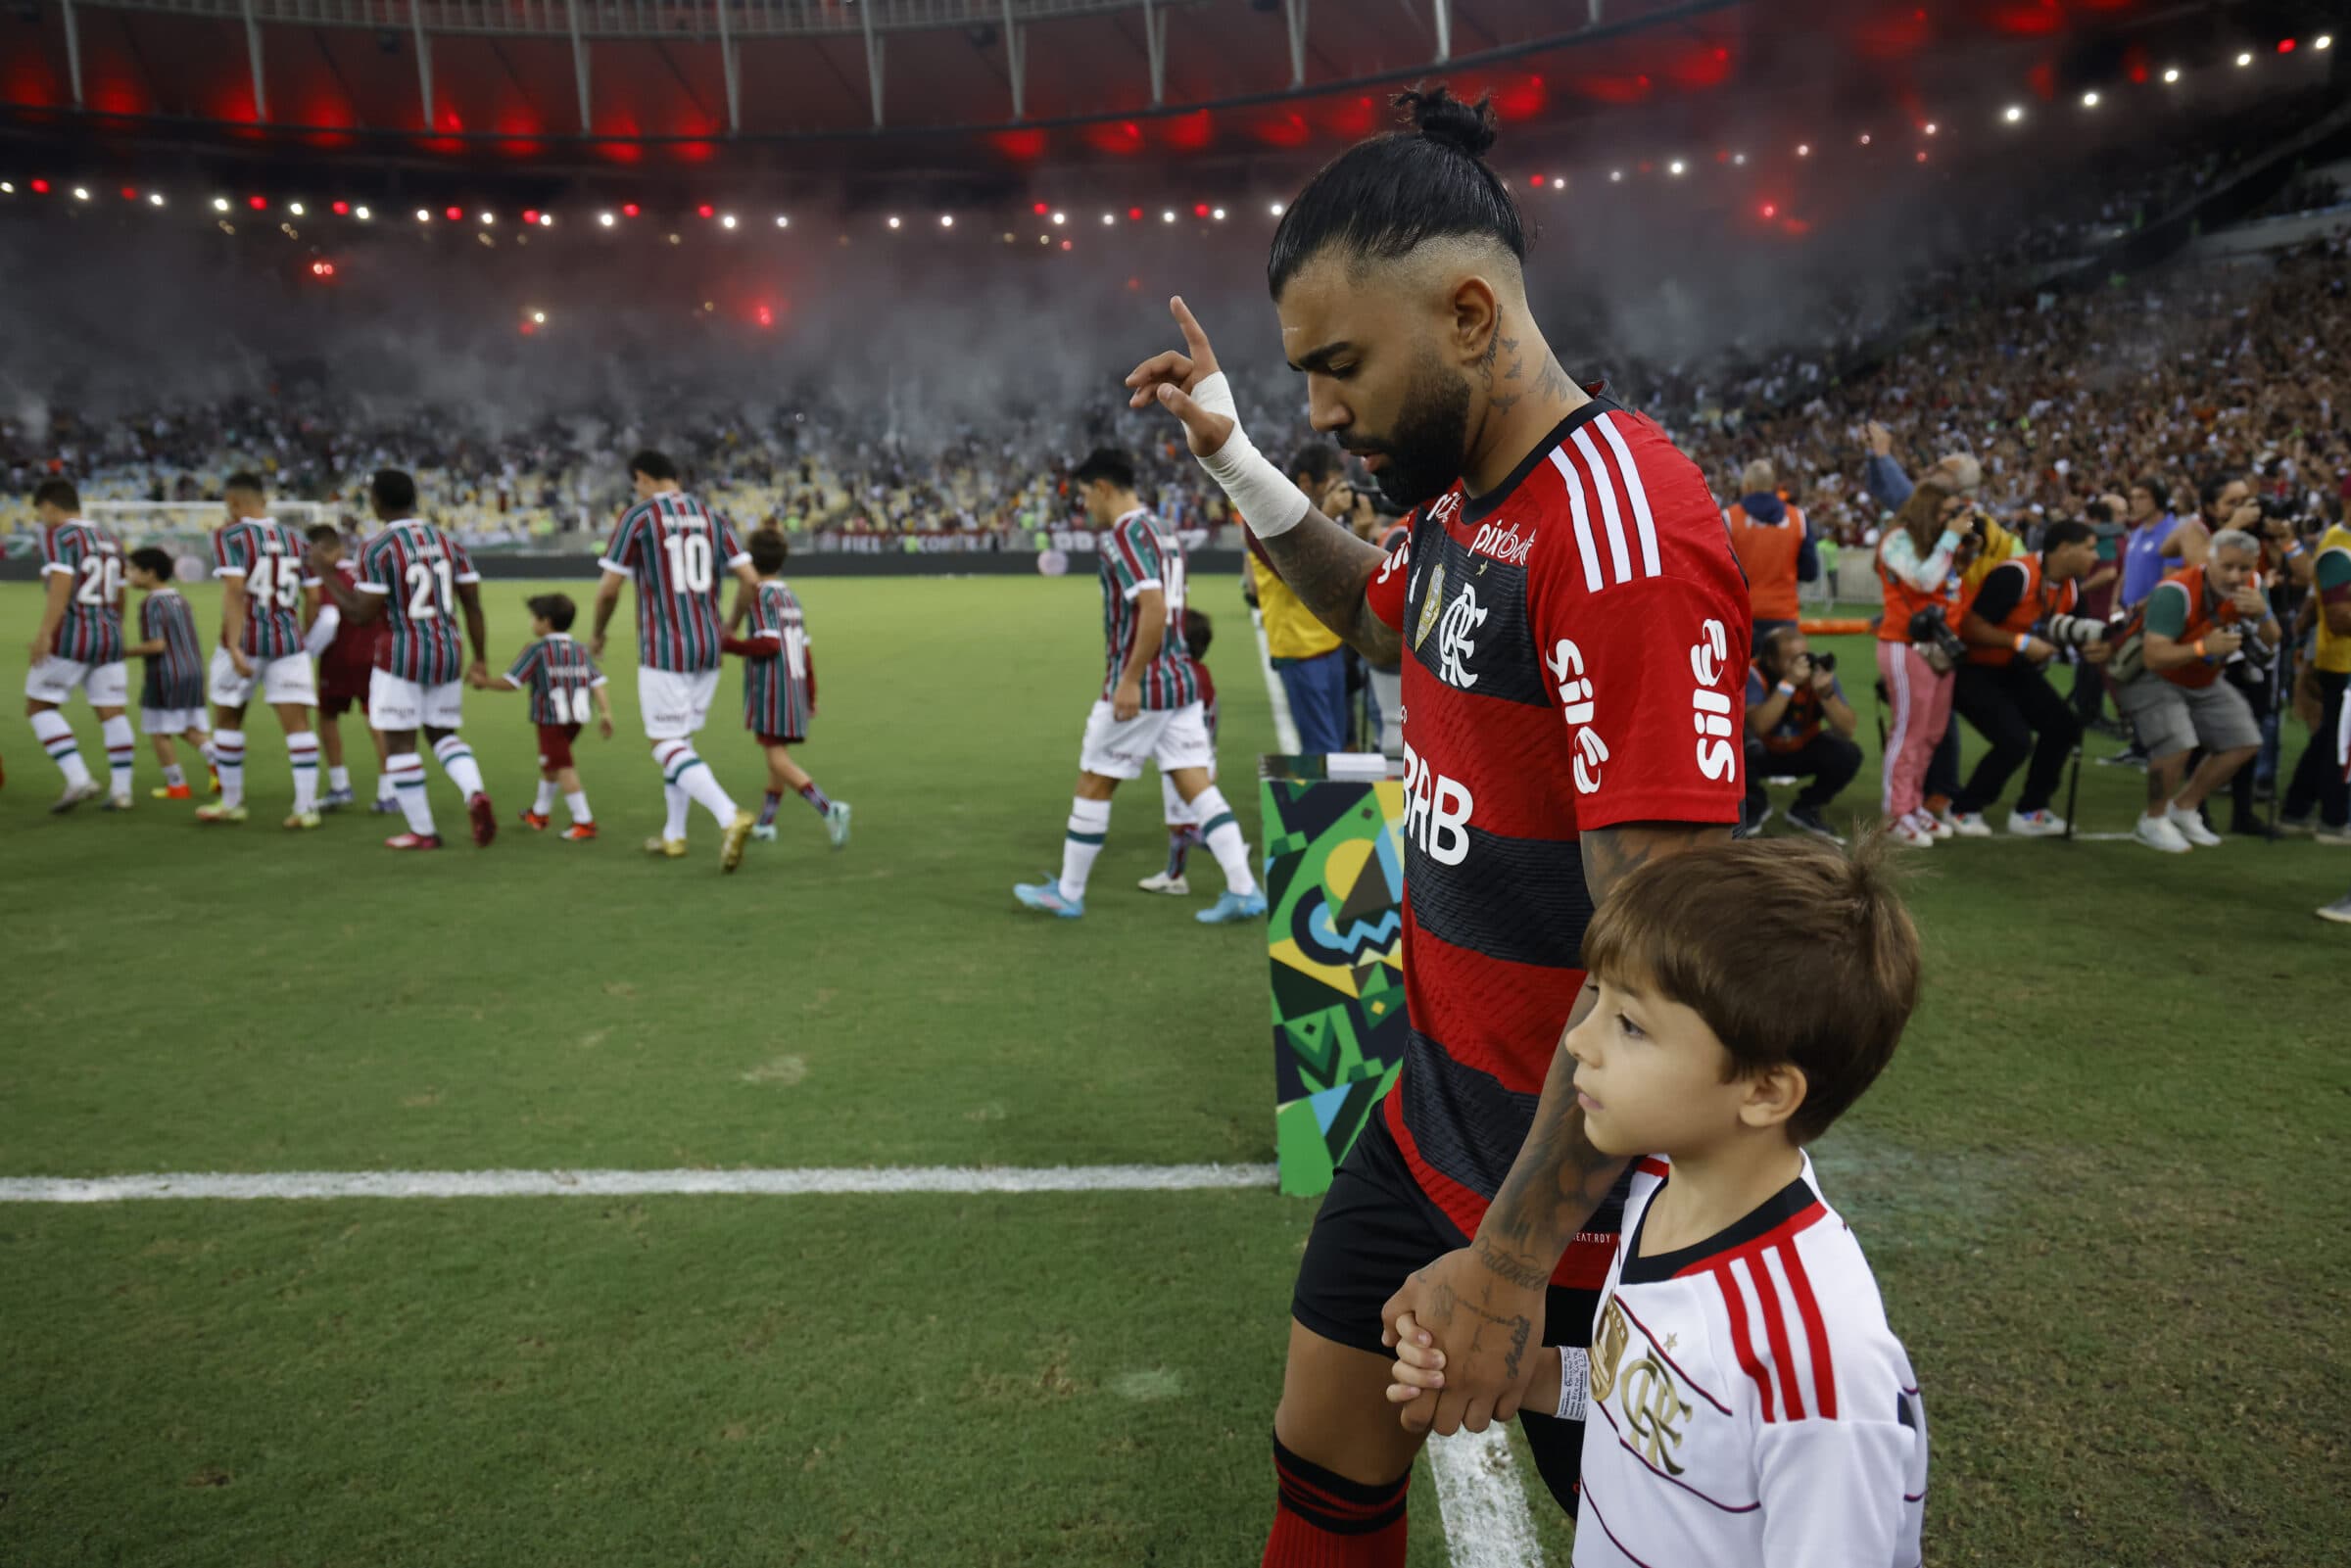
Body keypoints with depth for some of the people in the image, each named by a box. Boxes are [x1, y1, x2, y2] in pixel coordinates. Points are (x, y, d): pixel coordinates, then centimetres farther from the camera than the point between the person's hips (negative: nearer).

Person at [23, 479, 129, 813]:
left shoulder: (58, 536, -6)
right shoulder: (110, 540, 16)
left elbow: (61, 585, -19)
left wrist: (44, 632, -21)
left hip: (71, 637, -7)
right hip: (109, 636, 7)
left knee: (39, 707, 4)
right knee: (111, 713, 5)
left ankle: (79, 779, -9)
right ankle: (121, 790, 1)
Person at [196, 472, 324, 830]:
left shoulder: (229, 536, -4)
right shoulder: (297, 539, 9)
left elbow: (234, 590, -16)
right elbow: (313, 597, 9)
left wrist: (234, 648, -21)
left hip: (246, 640, -3)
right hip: (289, 640, 3)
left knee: (227, 720, 15)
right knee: (298, 723, -1)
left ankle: (231, 803, 24)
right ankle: (307, 807, -8)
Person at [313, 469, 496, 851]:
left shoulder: (376, 548, -10)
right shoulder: (449, 542, 6)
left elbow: (362, 615, -11)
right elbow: (473, 606, 5)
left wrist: (327, 579, 2)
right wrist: (481, 660, 10)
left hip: (401, 657, -5)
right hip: (448, 652, 5)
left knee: (399, 743, 6)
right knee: (443, 733, 18)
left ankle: (422, 831, 9)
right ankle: (475, 792, -9)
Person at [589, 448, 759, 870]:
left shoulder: (637, 518, -5)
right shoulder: (711, 518, 8)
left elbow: (609, 590, -7)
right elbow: (751, 581, 2)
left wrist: (598, 636, 11)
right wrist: (729, 626, 18)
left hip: (663, 652, -6)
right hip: (708, 649, 6)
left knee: (667, 746, -3)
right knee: (681, 739, 19)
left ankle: (730, 816, -23)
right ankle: (674, 835, 24)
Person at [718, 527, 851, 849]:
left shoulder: (761, 595, -7)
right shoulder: (791, 596, 15)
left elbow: (769, 644, -18)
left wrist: (727, 644, -10)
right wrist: (811, 696, 22)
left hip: (770, 686, -8)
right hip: (796, 683, 8)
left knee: (778, 757, -10)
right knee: (779, 754, 14)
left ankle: (828, 808, -26)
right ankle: (764, 823, 22)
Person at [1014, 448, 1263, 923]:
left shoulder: (1123, 536, -14)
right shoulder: (1163, 532, 14)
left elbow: (1154, 607, -25)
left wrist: (1130, 679, -22)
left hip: (1139, 688, -8)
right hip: (1181, 682, 8)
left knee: (1093, 786, 6)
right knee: (1197, 786, 6)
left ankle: (1067, 893, 18)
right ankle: (1244, 891, 0)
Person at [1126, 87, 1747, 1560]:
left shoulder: (1623, 528, -26)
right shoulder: (1463, 503, 4)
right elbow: (1379, 614, 29)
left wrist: (1513, 1259, -24)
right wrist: (1236, 459, 18)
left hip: (1573, 1175, -8)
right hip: (1434, 1111, 8)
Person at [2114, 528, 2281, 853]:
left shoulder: (2250, 589, -9)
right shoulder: (2175, 592, -32)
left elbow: (2271, 643, -8)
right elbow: (2153, 656, -37)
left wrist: (2264, 614, -28)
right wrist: (2203, 647, -51)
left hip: (2203, 681, 8)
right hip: (2152, 677, -8)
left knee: (2244, 743, 5)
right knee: (2177, 745, -27)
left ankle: (2183, 808, 22)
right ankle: (2153, 822, -3)